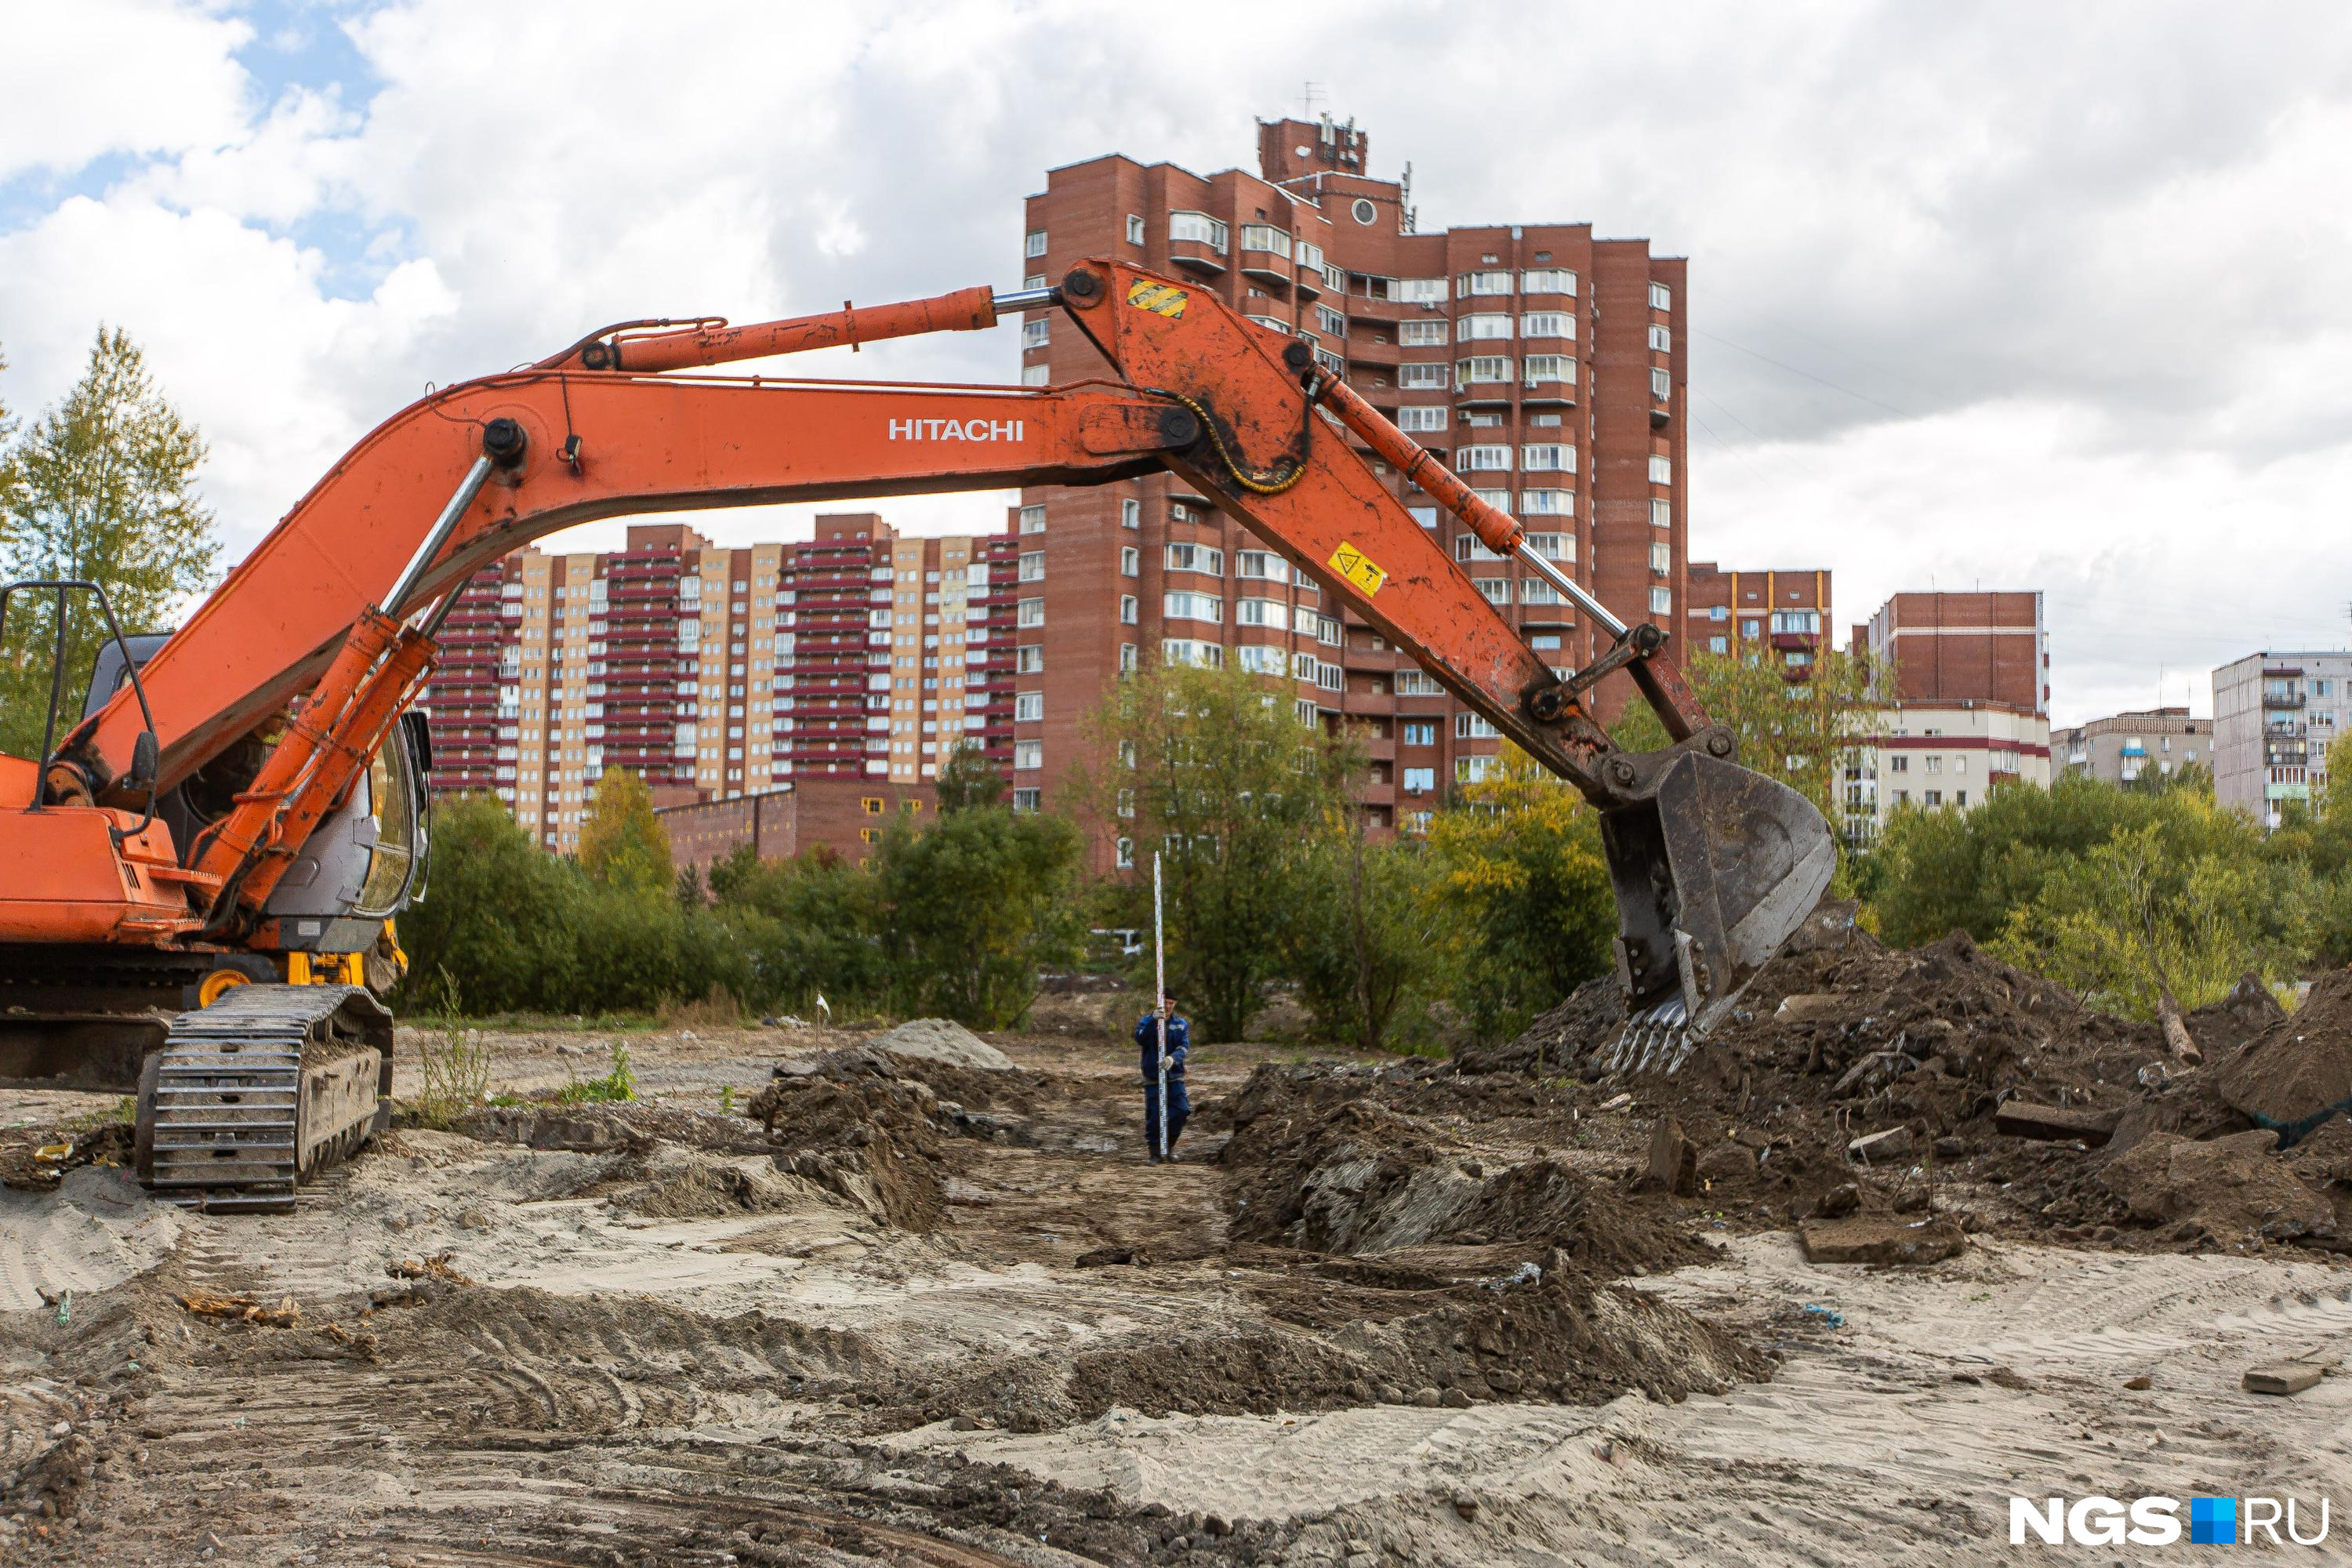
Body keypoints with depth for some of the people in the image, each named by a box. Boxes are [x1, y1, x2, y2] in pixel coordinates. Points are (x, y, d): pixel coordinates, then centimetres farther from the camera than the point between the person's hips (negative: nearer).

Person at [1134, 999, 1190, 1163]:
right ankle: (1155, 1153, 11)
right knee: (1154, 1116, -3)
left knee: (1181, 1112, -6)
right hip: (1152, 1078, -2)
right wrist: (1153, 1020, -33)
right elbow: (1140, 1039, -20)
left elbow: (1184, 1047, -9)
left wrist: (1173, 1058, -30)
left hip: (1174, 1076, 2)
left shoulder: (1181, 1024, 5)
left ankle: (1170, 1146, 18)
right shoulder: (1146, 1021, 0)